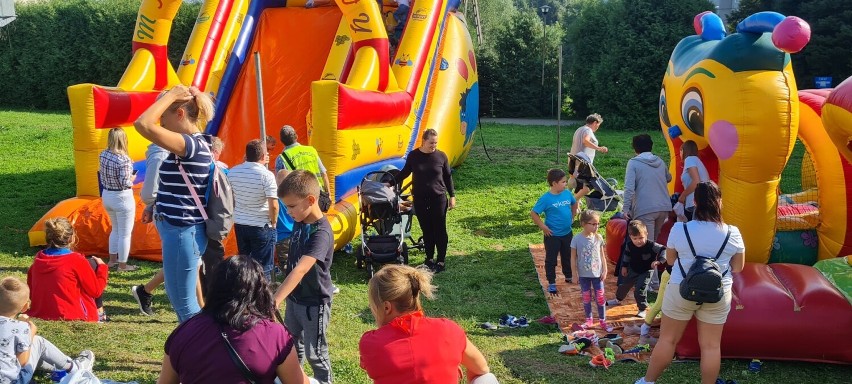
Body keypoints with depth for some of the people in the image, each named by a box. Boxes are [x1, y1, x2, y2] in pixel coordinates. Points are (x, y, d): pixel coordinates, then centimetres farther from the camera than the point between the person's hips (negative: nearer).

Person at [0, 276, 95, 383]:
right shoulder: (21, 327, -19)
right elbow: (22, 361, -12)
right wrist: (31, 333, -3)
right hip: (12, 380, -6)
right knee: (38, 342, 10)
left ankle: (58, 366, 42)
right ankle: (73, 367, 25)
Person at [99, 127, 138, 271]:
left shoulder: (103, 155, -2)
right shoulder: (124, 159, -24)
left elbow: (101, 174, 6)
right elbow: (125, 183, -24)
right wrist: (132, 178, -4)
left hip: (107, 196, 8)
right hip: (122, 198, -7)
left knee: (115, 229, 26)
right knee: (125, 233, 8)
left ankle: (112, 260, 36)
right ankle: (122, 265, 18)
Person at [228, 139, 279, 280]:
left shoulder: (232, 172, 0)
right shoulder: (266, 175, -17)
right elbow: (273, 205, -20)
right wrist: (273, 222, -4)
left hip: (239, 225, 6)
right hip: (261, 226, -5)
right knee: (263, 268, 5)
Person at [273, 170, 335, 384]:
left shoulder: (321, 233, -28)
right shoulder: (299, 222, -1)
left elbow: (300, 270, -39)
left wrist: (275, 300, -47)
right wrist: (285, 296, 17)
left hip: (314, 302, -8)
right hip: (294, 297, 8)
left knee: (315, 353, 7)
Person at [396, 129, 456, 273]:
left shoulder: (441, 156, -3)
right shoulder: (413, 156, -2)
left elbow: (448, 177, 4)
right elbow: (404, 172, 13)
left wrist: (452, 196, 3)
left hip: (439, 198, -1)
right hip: (420, 199, 1)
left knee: (439, 230, 2)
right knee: (426, 230, 9)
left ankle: (441, 261, 11)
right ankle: (429, 258, 22)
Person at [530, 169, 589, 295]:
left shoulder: (567, 193, -4)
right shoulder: (546, 199, -20)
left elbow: (575, 203, 18)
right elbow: (533, 213, -16)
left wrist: (573, 216, 12)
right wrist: (543, 227, -17)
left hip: (567, 233, 6)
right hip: (552, 235, -6)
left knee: (568, 257, 22)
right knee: (551, 260, 7)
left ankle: (568, 277, 42)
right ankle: (551, 283, 18)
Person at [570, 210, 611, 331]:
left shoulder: (598, 238, -5)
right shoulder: (577, 239, -13)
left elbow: (602, 255, 5)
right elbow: (573, 258, -7)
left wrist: (605, 270, 2)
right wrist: (575, 274, -6)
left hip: (597, 273, 2)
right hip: (584, 275, -2)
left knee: (601, 298, 5)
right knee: (586, 298, 11)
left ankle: (603, 321, 17)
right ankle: (589, 320, 27)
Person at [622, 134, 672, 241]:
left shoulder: (633, 163, -3)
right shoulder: (660, 161, 13)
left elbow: (629, 188, -12)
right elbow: (668, 178, 32)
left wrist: (626, 208, -8)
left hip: (645, 209, -5)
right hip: (664, 207, 6)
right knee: (654, 240, 18)